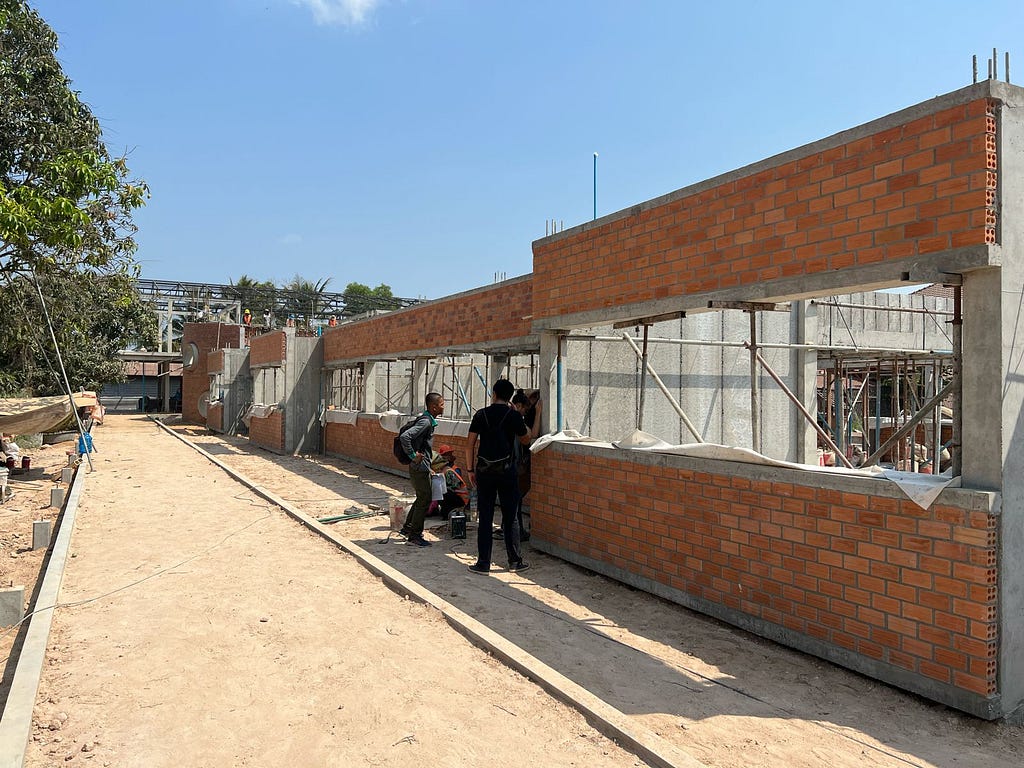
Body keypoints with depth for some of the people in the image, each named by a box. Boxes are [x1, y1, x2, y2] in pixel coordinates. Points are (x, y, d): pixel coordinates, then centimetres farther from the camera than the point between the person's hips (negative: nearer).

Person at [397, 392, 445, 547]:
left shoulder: (428, 420, 10)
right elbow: (404, 437, -31)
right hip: (420, 466, -10)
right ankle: (414, 536, 6)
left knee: (422, 499, 20)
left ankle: (407, 528, 31)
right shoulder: (425, 421, -21)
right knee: (424, 500, -3)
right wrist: (413, 455, -23)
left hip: (422, 466, 10)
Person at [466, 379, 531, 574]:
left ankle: (483, 563, 8)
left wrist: (471, 469, 8)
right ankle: (515, 561, 15)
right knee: (510, 517, 9)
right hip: (506, 469, -1)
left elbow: (471, 443, 0)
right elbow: (525, 438, 10)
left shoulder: (481, 414, 1)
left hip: (484, 470, 1)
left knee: (485, 517, 6)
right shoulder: (513, 415, -4)